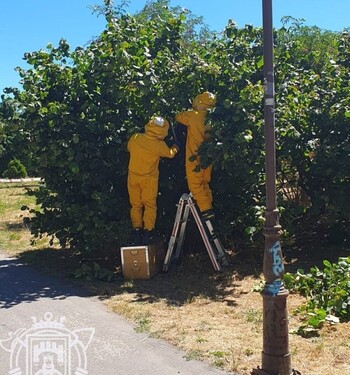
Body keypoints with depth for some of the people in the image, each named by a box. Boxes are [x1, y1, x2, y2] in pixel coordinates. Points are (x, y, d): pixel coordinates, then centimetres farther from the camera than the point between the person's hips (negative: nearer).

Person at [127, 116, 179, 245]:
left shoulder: (135, 138, -9)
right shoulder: (159, 145, -16)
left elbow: (129, 148, 13)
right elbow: (170, 154, 5)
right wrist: (175, 148, 26)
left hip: (133, 176, 3)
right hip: (149, 179, -3)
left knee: (136, 205, 13)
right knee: (150, 205, 9)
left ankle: (136, 229, 11)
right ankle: (148, 231, 5)